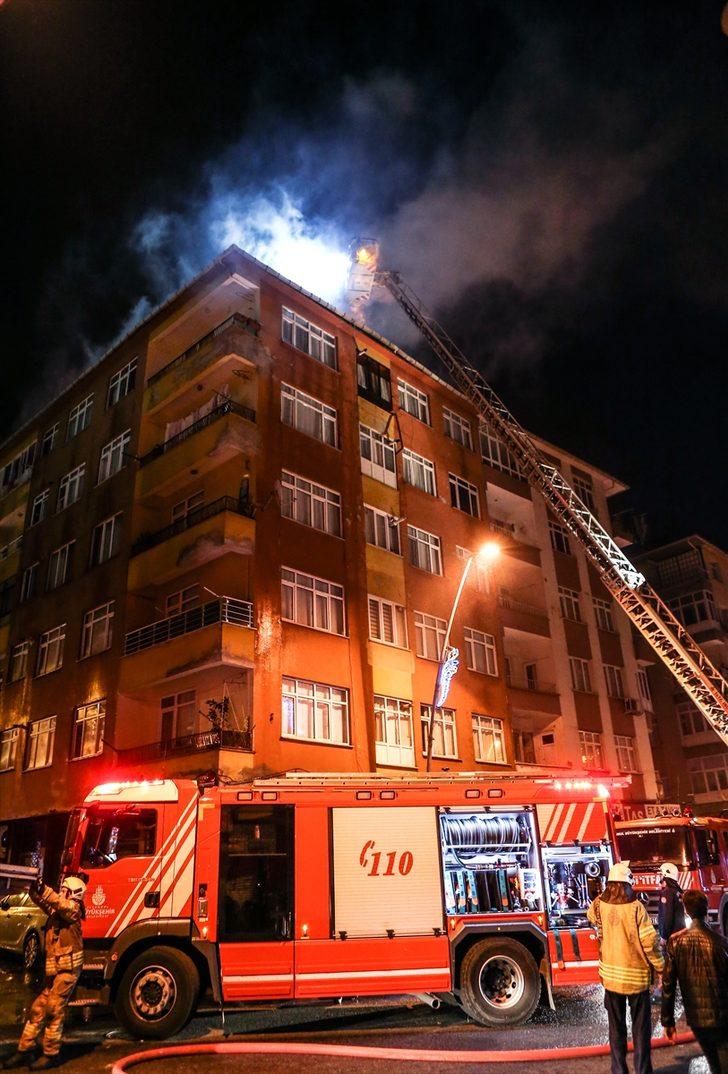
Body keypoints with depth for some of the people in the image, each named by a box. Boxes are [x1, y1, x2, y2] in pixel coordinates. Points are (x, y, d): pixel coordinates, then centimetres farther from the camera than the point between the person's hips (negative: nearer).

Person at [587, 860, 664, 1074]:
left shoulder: (600, 906, -5)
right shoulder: (636, 908, -17)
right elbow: (649, 942, -17)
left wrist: (605, 893, 11)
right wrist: (660, 967, -1)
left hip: (610, 976, 3)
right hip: (636, 976, -3)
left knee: (616, 1027, 16)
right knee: (641, 1028, 11)